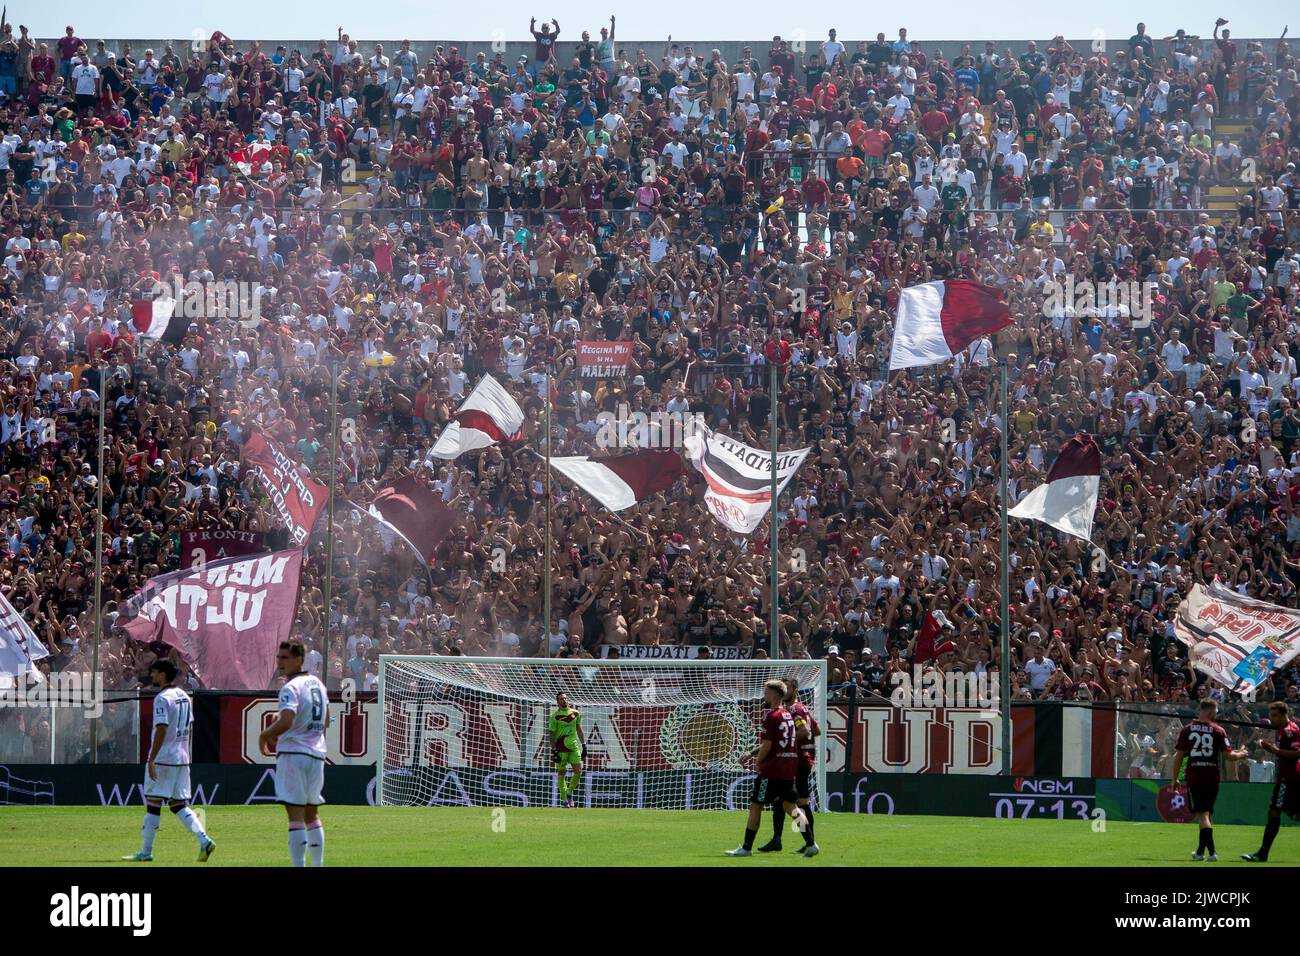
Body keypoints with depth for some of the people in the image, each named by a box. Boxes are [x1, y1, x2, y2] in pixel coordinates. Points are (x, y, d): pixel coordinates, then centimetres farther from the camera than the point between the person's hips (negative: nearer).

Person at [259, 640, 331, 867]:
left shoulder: (291, 688, -13)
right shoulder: (317, 684, 13)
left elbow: (285, 722, -26)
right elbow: (325, 722, 23)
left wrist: (264, 735, -10)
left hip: (294, 753, -8)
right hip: (317, 754, 8)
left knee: (296, 815, -9)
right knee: (312, 814, 18)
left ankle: (299, 865, -13)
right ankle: (318, 864, 21)